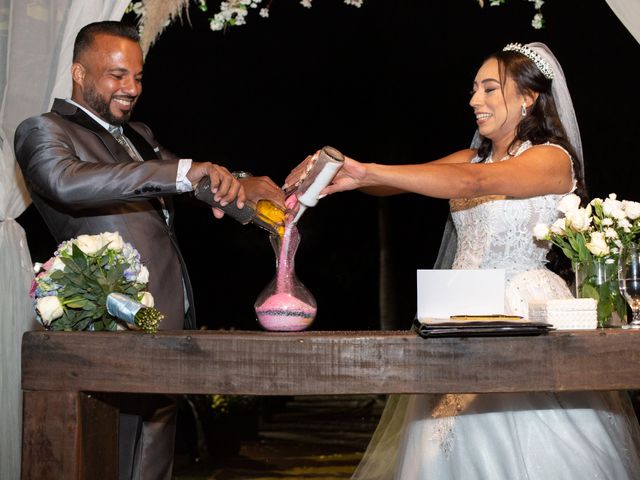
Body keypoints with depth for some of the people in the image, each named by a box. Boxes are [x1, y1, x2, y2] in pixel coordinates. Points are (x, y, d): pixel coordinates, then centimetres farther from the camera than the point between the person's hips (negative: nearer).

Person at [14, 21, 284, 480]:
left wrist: (242, 185, -3)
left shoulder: (138, 135, 21)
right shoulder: (44, 130, -4)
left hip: (168, 331, 8)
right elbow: (67, 182, -24)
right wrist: (183, 171, -32)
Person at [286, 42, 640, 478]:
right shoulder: (474, 157, 17)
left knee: (525, 444, -5)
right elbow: (404, 180, 4)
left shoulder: (553, 159, -7)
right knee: (451, 441, 4)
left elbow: (470, 182, -23)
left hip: (522, 310, -6)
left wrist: (367, 171, -31)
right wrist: (346, 175, -17)